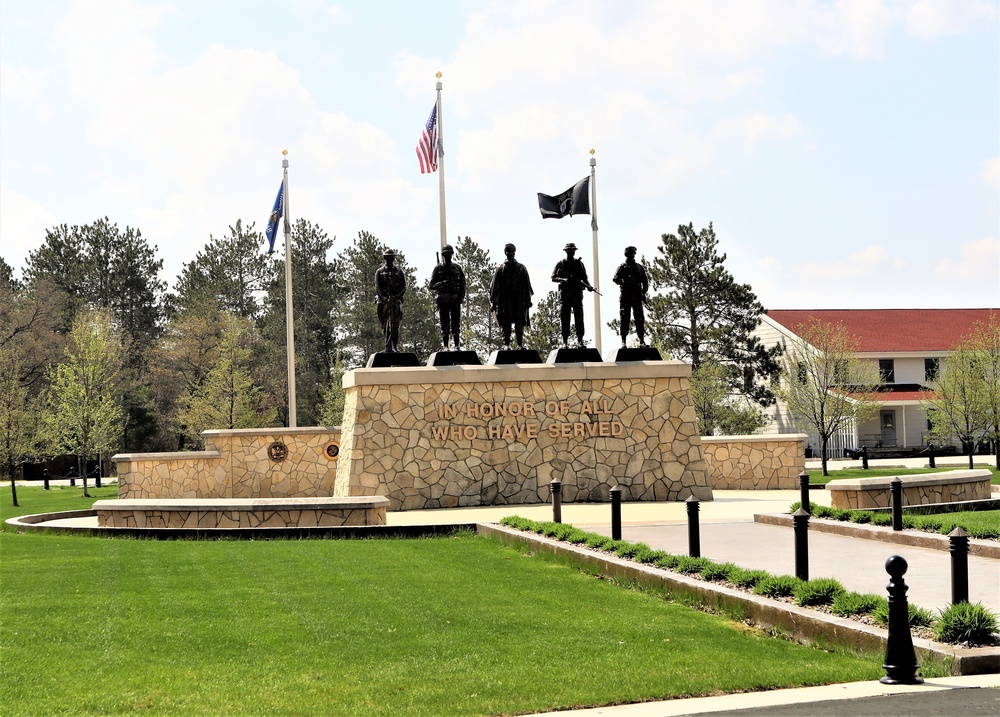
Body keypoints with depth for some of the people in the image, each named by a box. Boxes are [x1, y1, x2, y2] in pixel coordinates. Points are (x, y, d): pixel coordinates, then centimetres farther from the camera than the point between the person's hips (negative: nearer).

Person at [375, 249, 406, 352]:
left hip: (396, 300, 1)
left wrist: (397, 296, -10)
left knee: (396, 324, -4)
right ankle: (388, 347, -9)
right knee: (385, 324, -7)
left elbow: (404, 287, 8)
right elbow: (377, 287, 1)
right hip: (384, 300, -1)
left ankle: (395, 346, 1)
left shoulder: (399, 271, 13)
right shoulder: (380, 272, 9)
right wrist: (384, 298, -14)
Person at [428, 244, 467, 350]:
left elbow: (463, 284, 10)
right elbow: (431, 286, 3)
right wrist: (440, 284, -17)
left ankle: (456, 345, 1)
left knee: (455, 323, -1)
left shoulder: (457, 268, 11)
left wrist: (461, 297, -4)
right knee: (444, 324, -1)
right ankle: (445, 346, 2)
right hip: (443, 300, -1)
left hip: (455, 299, 1)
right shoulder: (438, 269, 7)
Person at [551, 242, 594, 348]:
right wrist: (564, 279, -14)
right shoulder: (561, 264, 6)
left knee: (579, 317, -3)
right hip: (565, 294, -2)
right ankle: (565, 341, -1)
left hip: (577, 294, 2)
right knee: (565, 318, -3)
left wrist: (588, 286, -6)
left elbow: (584, 278, 13)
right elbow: (553, 278, 4)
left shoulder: (579, 263, 12)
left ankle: (580, 340, -1)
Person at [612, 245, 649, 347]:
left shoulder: (639, 267, 15)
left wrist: (643, 293, 0)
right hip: (625, 296, -2)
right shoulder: (622, 267, 7)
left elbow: (645, 281, 15)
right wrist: (625, 282, -24)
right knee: (624, 320, -4)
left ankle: (642, 341, 0)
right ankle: (623, 341, -3)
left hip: (637, 297, 2)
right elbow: (615, 278, -6)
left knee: (640, 319, -2)